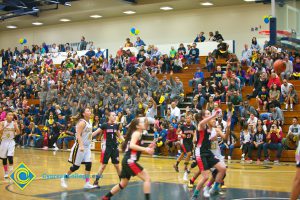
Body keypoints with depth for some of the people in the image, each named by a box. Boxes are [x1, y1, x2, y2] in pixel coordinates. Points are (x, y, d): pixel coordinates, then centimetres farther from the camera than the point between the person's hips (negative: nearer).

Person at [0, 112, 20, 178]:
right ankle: (6, 172, 23)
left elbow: (18, 133, -9)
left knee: (10, 156, -18)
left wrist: (15, 126, -25)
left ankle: (11, 171, -7)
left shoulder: (14, 123, -3)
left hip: (11, 141, -1)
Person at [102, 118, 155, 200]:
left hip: (127, 161, 10)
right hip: (130, 161, -10)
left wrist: (147, 148, 12)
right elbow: (132, 145, -24)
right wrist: (145, 149, -28)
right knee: (147, 178, -11)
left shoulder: (136, 133, 21)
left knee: (123, 184, 21)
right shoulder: (137, 133, -6)